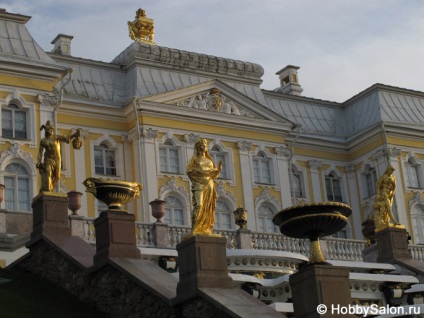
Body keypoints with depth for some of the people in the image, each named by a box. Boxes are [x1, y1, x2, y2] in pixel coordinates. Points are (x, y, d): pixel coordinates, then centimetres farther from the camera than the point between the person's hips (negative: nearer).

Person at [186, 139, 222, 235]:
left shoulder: (209, 160, 22)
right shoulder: (196, 159, 8)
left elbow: (214, 173, 16)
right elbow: (189, 170, -3)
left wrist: (219, 168, -2)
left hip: (209, 185, 6)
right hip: (199, 184, -6)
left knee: (208, 207, -2)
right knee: (198, 205, -16)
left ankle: (206, 228, -3)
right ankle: (195, 229, -20)